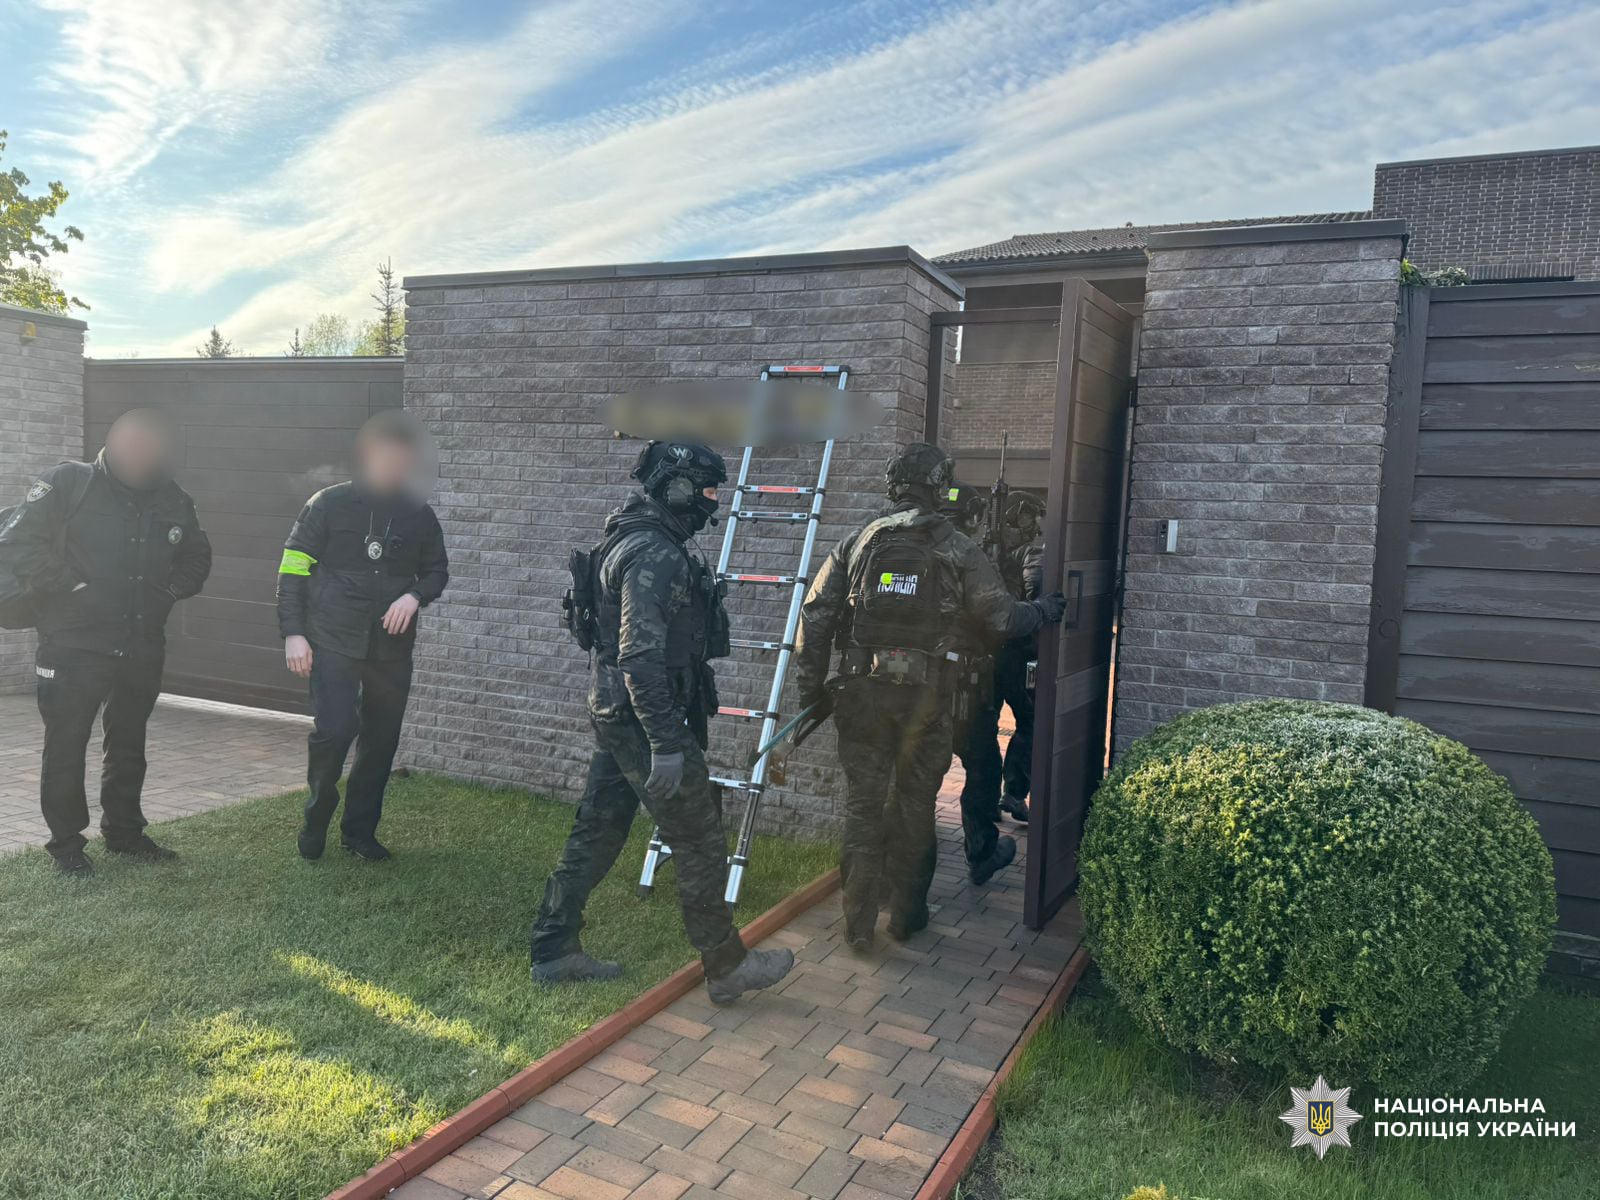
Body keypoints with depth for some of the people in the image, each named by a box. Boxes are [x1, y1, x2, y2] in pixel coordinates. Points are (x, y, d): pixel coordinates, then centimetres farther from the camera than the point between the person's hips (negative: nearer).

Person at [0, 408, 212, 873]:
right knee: (66, 746, 4)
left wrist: (170, 590, 4)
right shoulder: (68, 485, -9)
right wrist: (68, 586, -16)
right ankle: (65, 842, 19)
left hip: (143, 650, 5)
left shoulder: (174, 501, 6)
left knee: (129, 745, 16)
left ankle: (124, 831, 30)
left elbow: (197, 556, 20)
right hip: (74, 646, -5)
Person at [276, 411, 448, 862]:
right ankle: (316, 820, 13)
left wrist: (415, 595, -6)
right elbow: (293, 568, 0)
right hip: (333, 642, -3)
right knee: (334, 730, -14)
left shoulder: (418, 514, 5)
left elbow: (437, 569, 16)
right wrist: (293, 633, -7)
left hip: (393, 647, 3)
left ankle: (360, 830, 24)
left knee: (381, 741, 7)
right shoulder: (329, 504, -2)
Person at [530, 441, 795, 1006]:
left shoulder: (639, 539, 13)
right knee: (701, 843, 1)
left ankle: (553, 951, 27)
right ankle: (727, 968, 15)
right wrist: (666, 744, -26)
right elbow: (641, 656, -26)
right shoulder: (655, 554, -20)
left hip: (614, 712, 10)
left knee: (596, 832, 16)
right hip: (643, 718, -10)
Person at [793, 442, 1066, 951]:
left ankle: (859, 922, 16)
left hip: (861, 693, 2)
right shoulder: (958, 550, -5)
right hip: (924, 698, -1)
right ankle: (905, 914, 26)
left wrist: (811, 685, 7)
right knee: (914, 805, 14)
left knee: (863, 804, 10)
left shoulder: (858, 541, 2)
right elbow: (1002, 618, -1)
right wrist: (1044, 611, 19)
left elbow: (815, 613, 0)